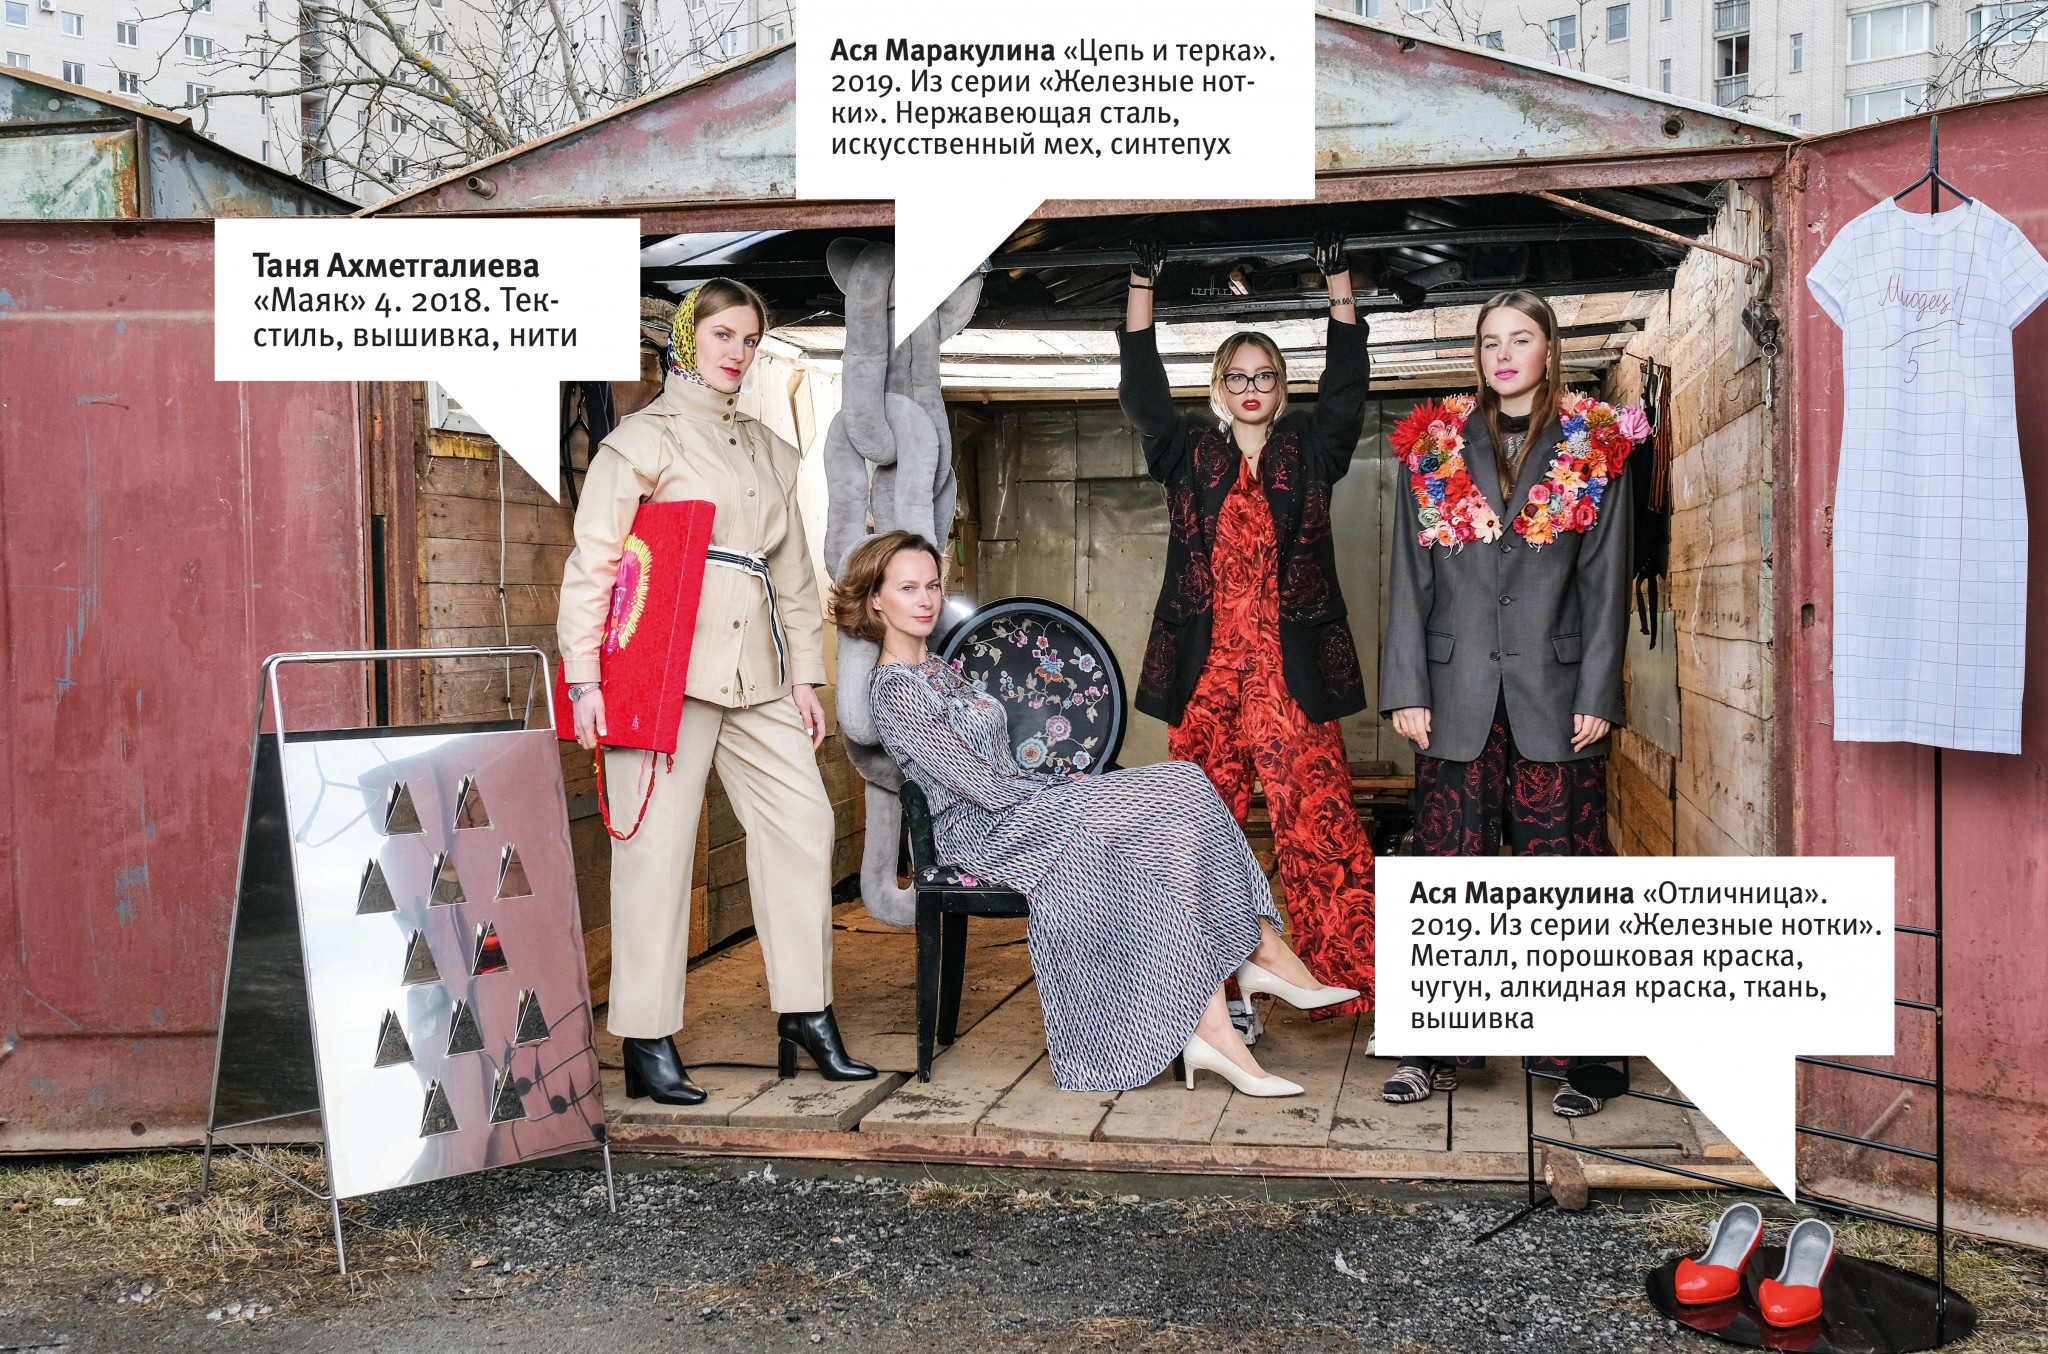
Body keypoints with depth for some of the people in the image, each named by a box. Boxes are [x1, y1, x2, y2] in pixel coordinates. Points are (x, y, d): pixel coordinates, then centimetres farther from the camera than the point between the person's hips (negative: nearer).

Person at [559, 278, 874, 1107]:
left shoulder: (769, 452, 21)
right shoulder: (643, 439, 2)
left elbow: (793, 570, 23)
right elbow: (593, 561, -5)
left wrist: (804, 676, 16)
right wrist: (584, 675, -12)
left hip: (755, 674, 7)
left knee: (803, 822, 3)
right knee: (657, 843, -5)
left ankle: (806, 1015, 12)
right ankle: (647, 1048, 1)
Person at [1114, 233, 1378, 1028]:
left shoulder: (1309, 452, 11)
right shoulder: (1191, 455, 11)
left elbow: (1345, 386, 1)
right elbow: (1141, 390, 3)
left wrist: (1339, 281, -3)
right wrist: (1144, 285, 0)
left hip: (1293, 672, -1)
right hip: (1208, 673, 1)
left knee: (1319, 824, -5)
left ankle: (1352, 976, 0)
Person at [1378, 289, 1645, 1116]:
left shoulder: (1594, 451, 7)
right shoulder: (1432, 450, 10)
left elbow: (1605, 582, 3)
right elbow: (1410, 581, 7)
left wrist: (1597, 694, -4)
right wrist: (1406, 690, 0)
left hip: (1554, 697, -1)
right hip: (1458, 696, 1)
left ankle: (1576, 1060, 10)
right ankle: (1435, 1053, 14)